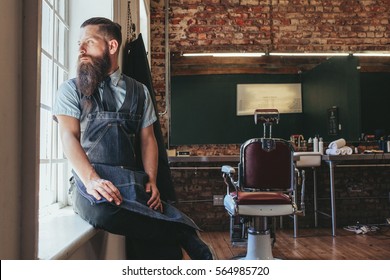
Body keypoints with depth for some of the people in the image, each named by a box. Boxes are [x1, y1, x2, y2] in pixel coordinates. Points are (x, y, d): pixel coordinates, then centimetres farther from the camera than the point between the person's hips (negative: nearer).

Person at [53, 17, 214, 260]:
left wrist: (151, 182, -5)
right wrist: (91, 180, -21)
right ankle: (186, 237, -21)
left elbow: (147, 139, 13)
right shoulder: (71, 90, 11)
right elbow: (69, 136, -3)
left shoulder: (139, 92, 17)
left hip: (134, 183, 1)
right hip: (93, 180, -1)